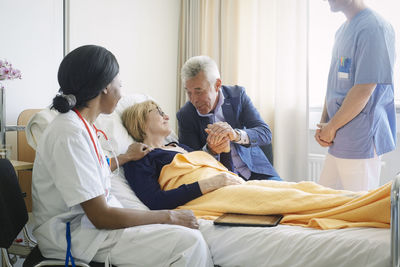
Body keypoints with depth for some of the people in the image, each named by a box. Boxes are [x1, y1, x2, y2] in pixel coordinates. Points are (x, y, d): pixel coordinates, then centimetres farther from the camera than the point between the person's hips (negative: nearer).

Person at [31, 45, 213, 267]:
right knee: (189, 242, -20)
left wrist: (126, 157, 40)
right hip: (72, 237, -10)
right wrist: (169, 216, -15)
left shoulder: (81, 124, 9)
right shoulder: (71, 135, -22)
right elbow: (101, 217, -22)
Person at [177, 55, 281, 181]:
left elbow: (265, 134, -11)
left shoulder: (237, 94, -3)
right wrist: (210, 150, -27)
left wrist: (236, 134, -32)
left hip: (255, 172, 2)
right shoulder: (184, 115, -5)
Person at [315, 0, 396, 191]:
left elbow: (365, 89, -20)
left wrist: (331, 127, -11)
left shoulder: (374, 27, -15)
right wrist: (323, 124, 8)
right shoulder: (342, 31, 15)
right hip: (338, 140, 9)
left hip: (360, 142, -9)